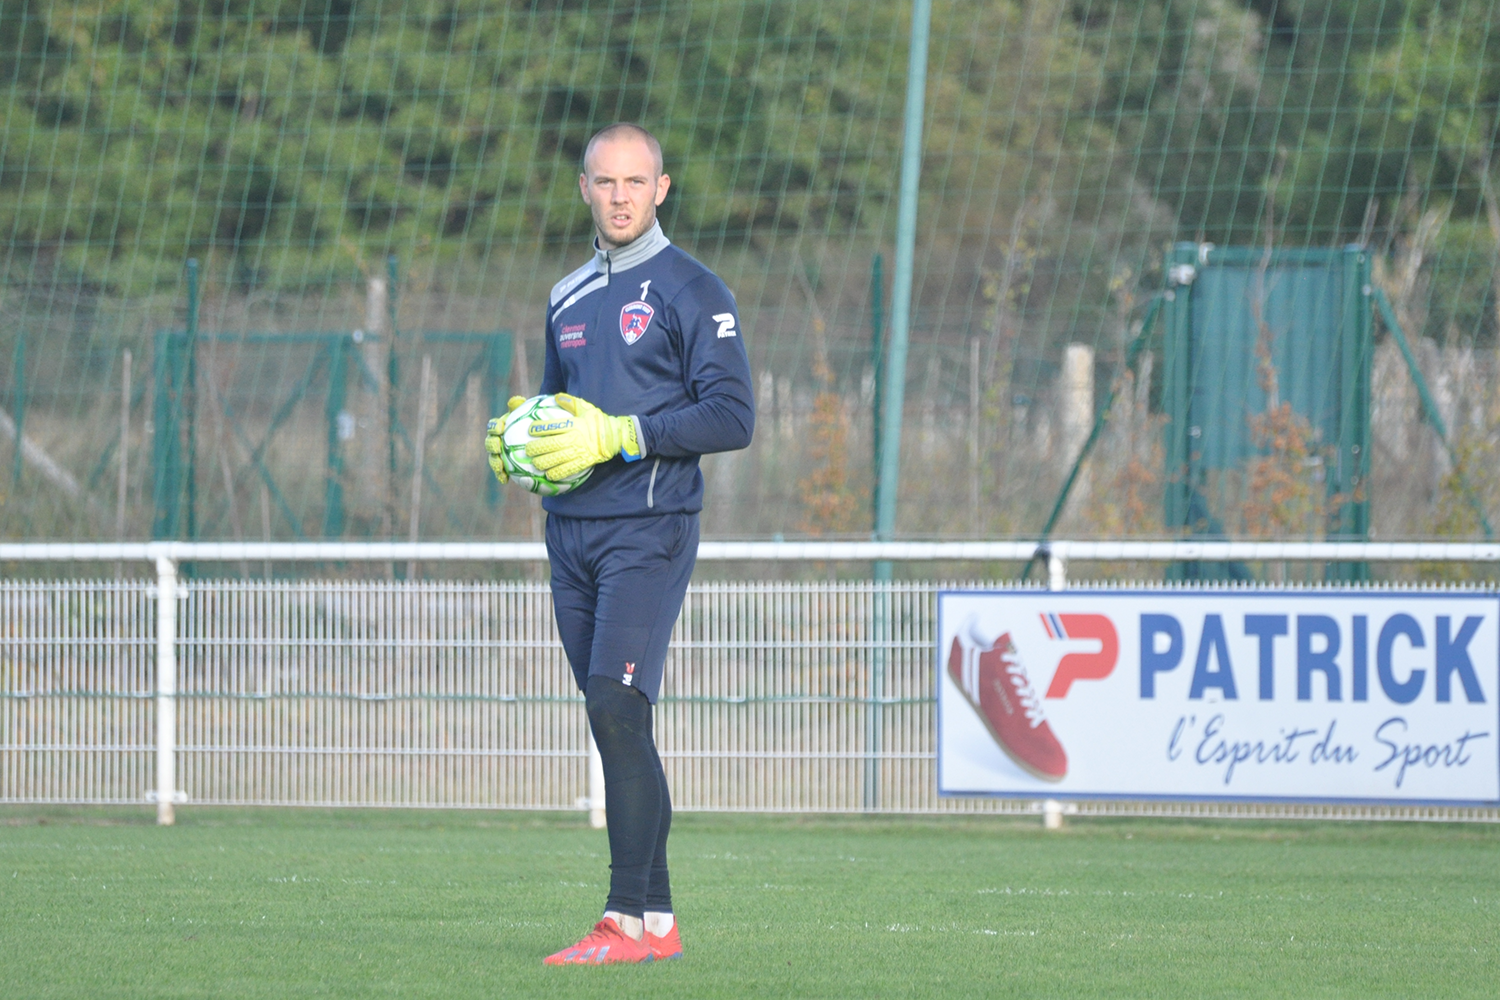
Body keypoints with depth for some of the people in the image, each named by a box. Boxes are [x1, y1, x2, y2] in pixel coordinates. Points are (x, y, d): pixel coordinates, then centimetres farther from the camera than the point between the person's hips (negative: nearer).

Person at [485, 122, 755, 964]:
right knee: (613, 724, 5)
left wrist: (618, 436, -17)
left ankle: (631, 918, -18)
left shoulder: (693, 292, -3)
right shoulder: (569, 299, 17)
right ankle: (657, 919, 9)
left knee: (616, 707, -17)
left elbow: (733, 416, -10)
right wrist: (518, 437, 5)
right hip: (572, 533, 7)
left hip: (649, 532, -7)